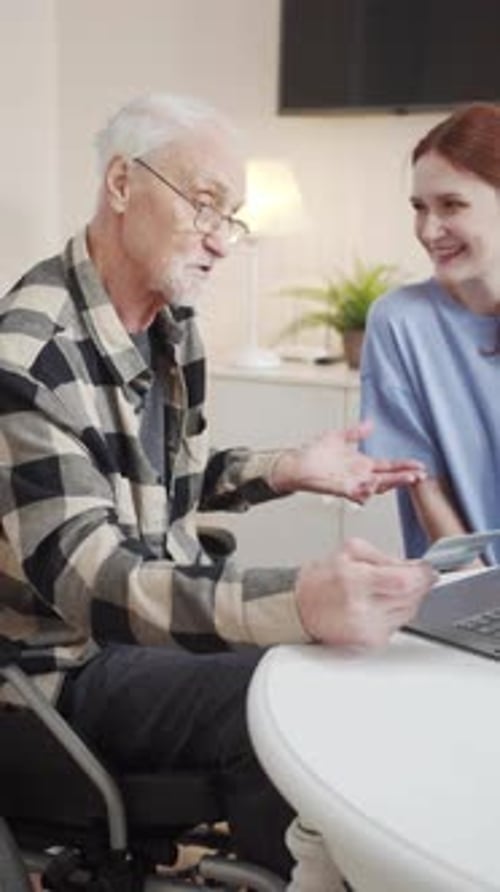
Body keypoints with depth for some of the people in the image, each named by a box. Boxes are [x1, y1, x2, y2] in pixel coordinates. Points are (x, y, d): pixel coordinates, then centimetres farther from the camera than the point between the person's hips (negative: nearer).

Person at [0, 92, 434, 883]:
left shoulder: (171, 324, 3)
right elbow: (83, 581, -33)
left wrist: (290, 470, -3)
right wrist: (294, 603, -47)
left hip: (166, 617, 8)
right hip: (70, 660, -8)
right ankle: (288, 867, 2)